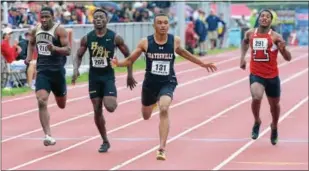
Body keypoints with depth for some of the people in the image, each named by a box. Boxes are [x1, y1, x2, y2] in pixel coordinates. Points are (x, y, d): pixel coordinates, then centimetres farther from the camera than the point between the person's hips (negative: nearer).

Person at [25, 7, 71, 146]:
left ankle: (62, 93, 56)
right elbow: (31, 43, 25)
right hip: (42, 71, 2)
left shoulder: (59, 30, -11)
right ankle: (48, 136, -19)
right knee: (41, 102, -19)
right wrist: (29, 57, 8)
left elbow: (68, 50, -17)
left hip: (57, 70, -2)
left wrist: (54, 48, -35)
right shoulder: (35, 30, 4)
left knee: (62, 105, 16)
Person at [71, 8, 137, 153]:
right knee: (97, 111, 3)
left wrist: (130, 75, 3)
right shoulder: (87, 38, -2)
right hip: (94, 77, 3)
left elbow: (127, 55, 2)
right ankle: (105, 141, 17)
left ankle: (113, 100, 19)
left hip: (108, 76, -2)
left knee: (110, 107, -20)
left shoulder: (115, 38, -8)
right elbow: (79, 56, 8)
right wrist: (76, 69, -11)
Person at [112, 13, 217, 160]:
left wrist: (202, 63, 22)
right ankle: (154, 101, 63)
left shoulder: (175, 41, -8)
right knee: (146, 116, 22)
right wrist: (118, 63, -26)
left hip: (168, 83, -2)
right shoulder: (145, 42, -11)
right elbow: (130, 60, -3)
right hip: (150, 83, 2)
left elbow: (182, 52, 16)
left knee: (164, 110, -29)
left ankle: (162, 149, -25)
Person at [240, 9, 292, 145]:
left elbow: (288, 58, -13)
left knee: (274, 104, 16)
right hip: (256, 74, 0)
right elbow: (245, 42, 26)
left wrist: (283, 49, -34)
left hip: (272, 76, 0)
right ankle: (257, 122, 2)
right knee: (256, 97, -27)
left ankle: (274, 127, 46)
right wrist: (242, 57, 14)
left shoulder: (275, 37, -10)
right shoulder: (250, 33, -1)